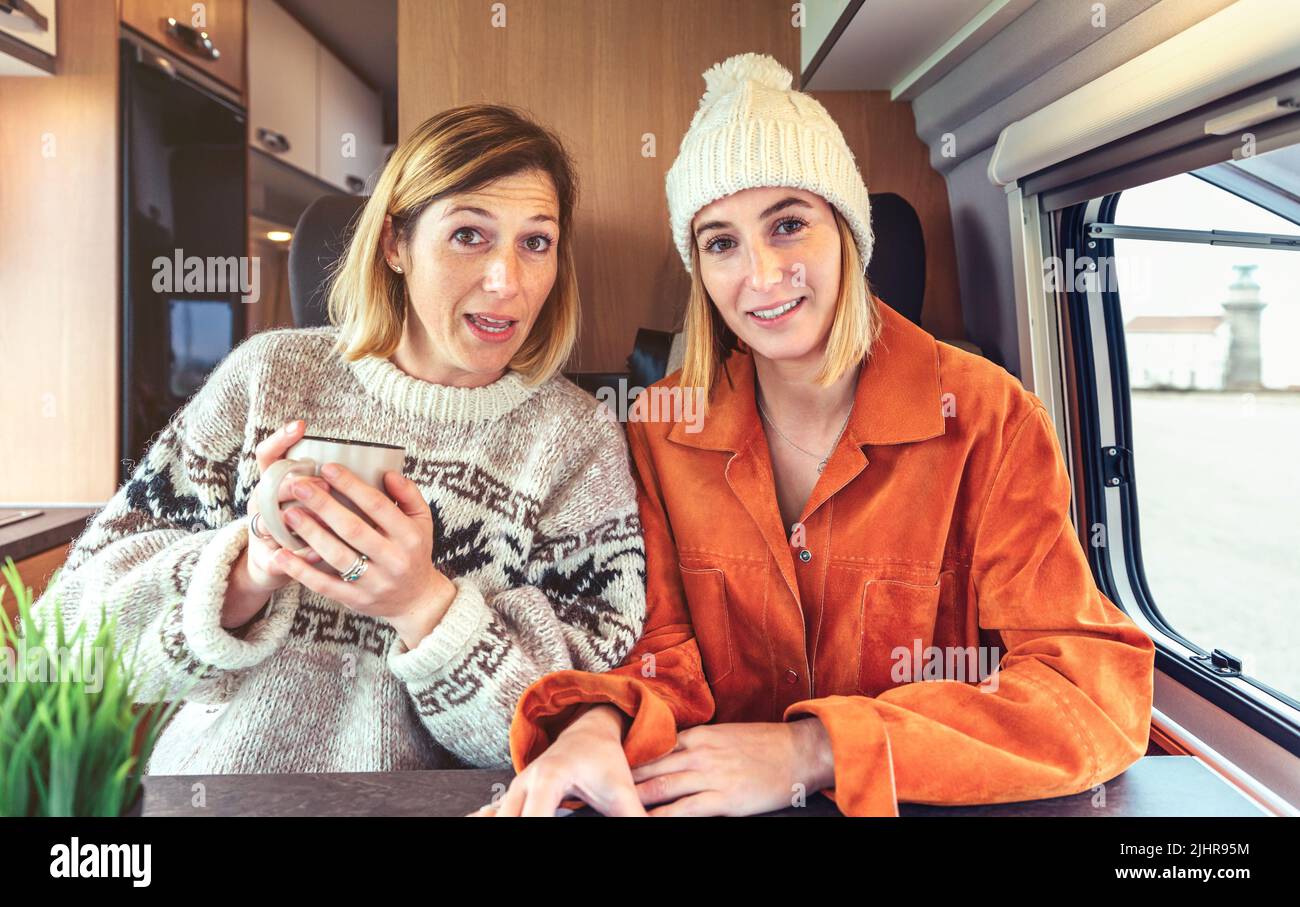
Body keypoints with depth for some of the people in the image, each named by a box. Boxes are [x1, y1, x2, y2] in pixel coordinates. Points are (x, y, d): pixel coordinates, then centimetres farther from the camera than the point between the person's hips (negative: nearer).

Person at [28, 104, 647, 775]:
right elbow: (86, 605, 2)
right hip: (200, 791, 2)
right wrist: (248, 571, -17)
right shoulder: (270, 373, 1)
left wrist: (424, 604, -20)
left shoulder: (580, 448, -2)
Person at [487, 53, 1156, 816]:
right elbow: (670, 655, -2)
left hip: (939, 807, -1)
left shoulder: (984, 418, -9)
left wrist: (810, 752, -22)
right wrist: (598, 724, -24)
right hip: (716, 803, 2)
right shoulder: (663, 432, -1)